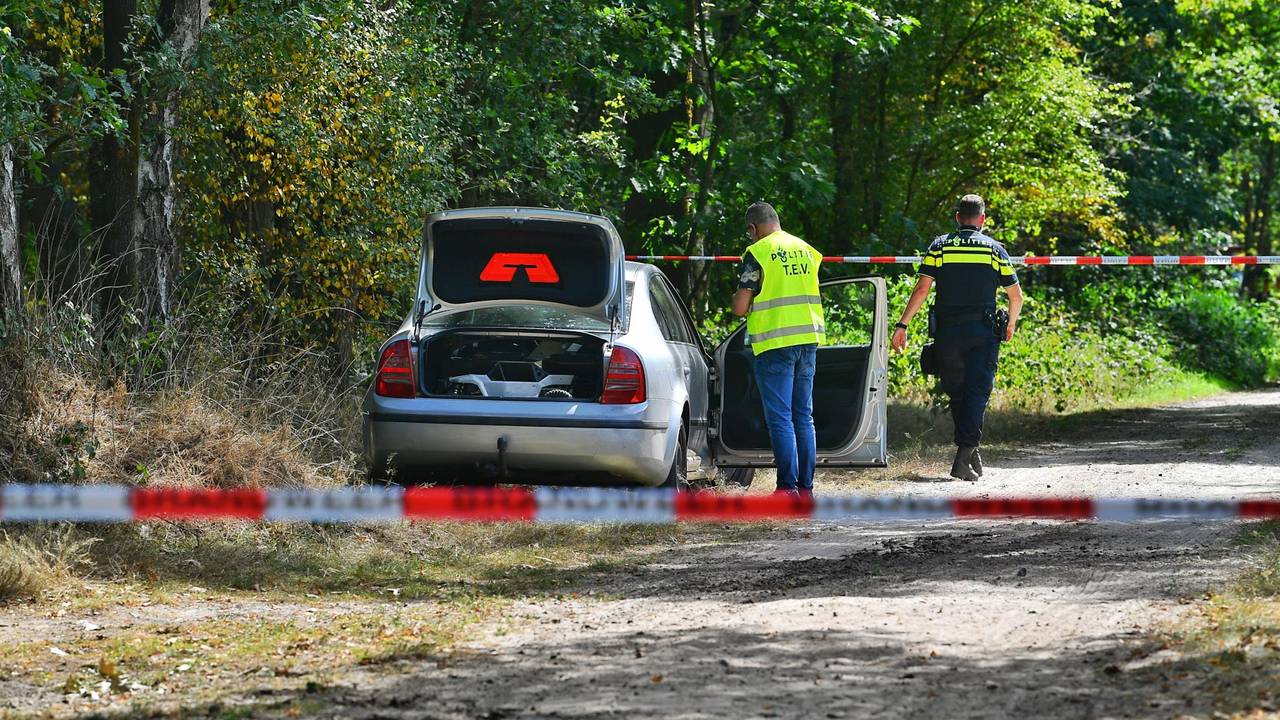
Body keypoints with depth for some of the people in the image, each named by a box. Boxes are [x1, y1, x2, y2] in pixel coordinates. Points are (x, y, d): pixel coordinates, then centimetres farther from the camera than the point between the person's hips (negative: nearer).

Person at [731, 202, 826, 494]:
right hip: (808, 339, 6)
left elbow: (740, 308, -10)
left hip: (775, 343, -6)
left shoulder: (757, 254, -8)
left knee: (780, 419, -4)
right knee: (804, 417, 11)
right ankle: (806, 486, 10)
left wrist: (740, 296, 12)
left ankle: (788, 486, -9)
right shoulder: (806, 250, 11)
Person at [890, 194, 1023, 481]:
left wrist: (902, 325, -5)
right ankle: (964, 456, -19)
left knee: (956, 394, 14)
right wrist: (1011, 325, 28)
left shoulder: (939, 246, 5)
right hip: (983, 333, -1)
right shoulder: (994, 249, 6)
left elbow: (922, 289, -5)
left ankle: (971, 452, 20)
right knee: (977, 394, -6)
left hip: (947, 333, 1)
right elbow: (1016, 295, 10)